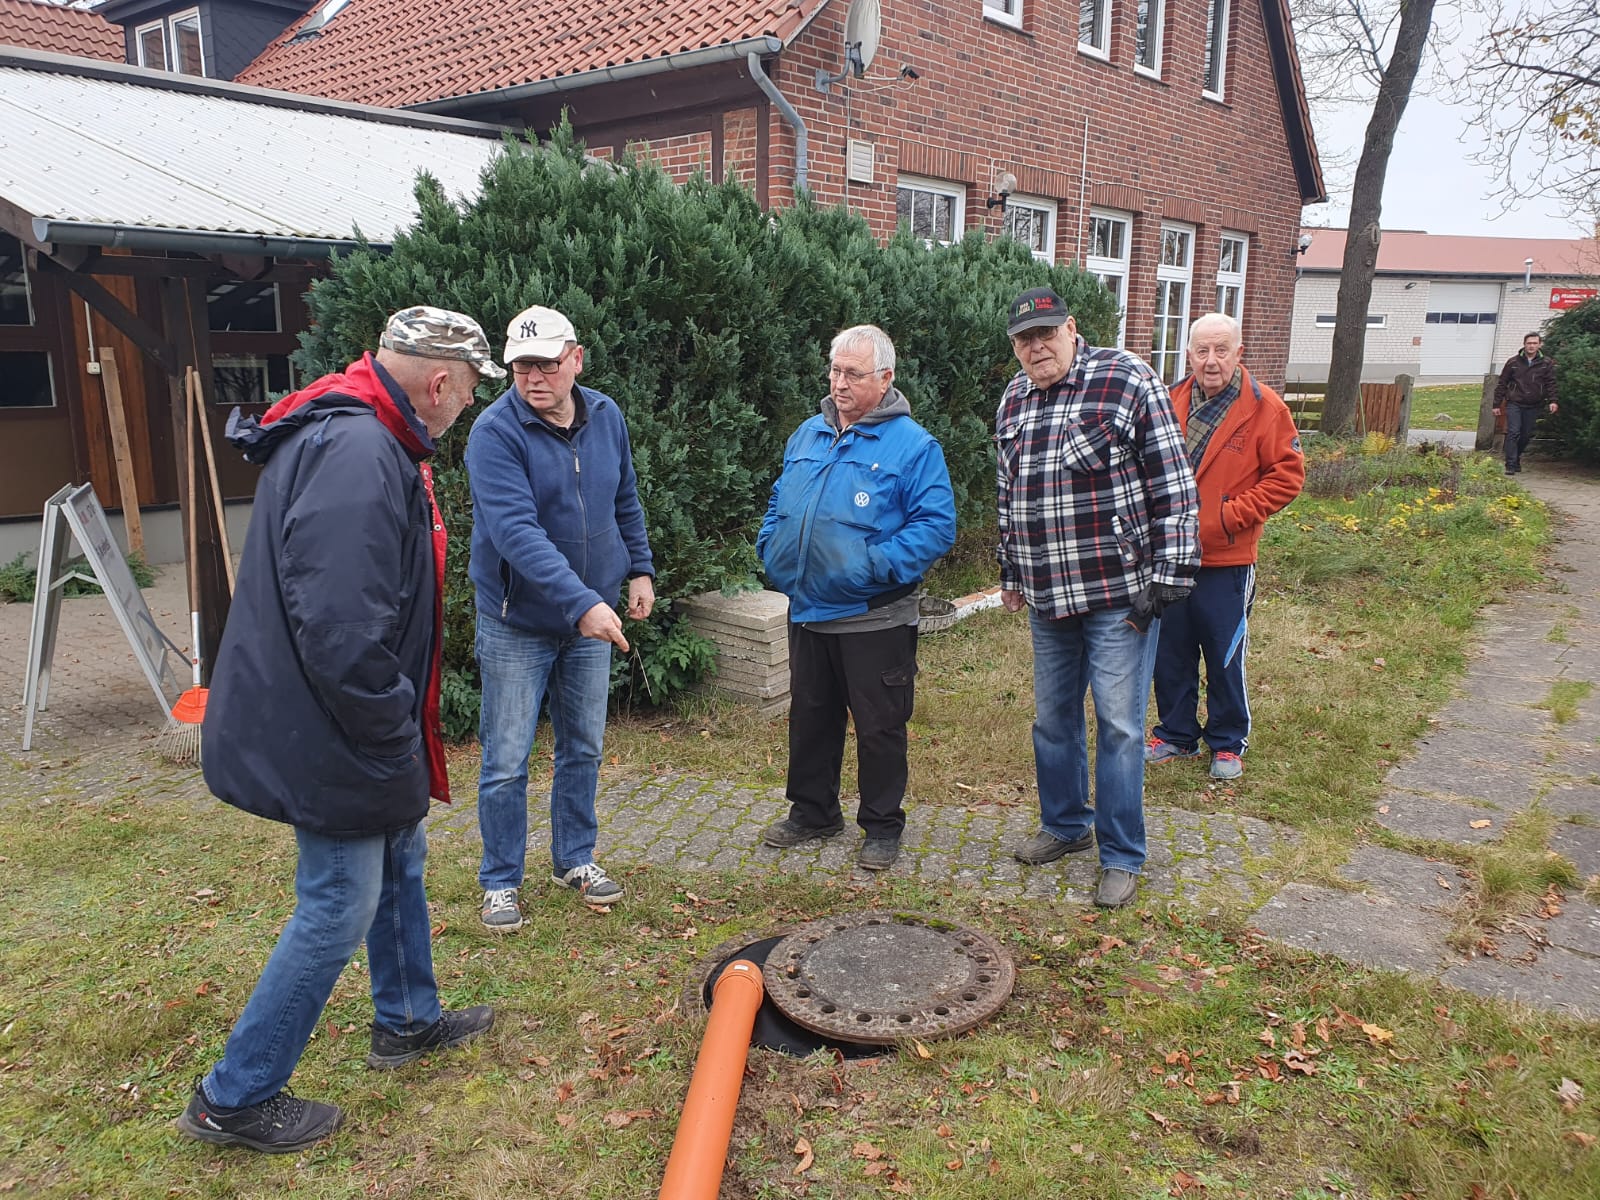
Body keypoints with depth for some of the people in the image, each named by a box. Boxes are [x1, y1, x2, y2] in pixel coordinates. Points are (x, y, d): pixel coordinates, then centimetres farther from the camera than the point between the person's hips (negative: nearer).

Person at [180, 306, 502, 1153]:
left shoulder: (360, 438, 9)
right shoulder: (357, 454, -27)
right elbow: (341, 627, -35)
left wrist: (400, 732, 18)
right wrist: (395, 741, -20)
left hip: (343, 728, 11)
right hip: (330, 739, -11)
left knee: (401, 862, 23)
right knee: (338, 910, 3)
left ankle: (408, 1021, 43)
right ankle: (234, 1099, 21)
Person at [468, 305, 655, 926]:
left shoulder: (606, 416, 0)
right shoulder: (495, 432, -19)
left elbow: (625, 502, 15)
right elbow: (516, 531, -30)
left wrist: (639, 570, 11)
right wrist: (582, 603, -36)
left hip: (592, 617, 5)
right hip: (517, 623, -5)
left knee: (583, 749, 16)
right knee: (506, 763, 3)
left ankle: (575, 859, 34)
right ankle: (500, 882, 21)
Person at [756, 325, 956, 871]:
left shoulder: (912, 445, -8)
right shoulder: (807, 436, 11)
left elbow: (937, 523, -14)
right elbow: (779, 504, 21)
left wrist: (880, 564, -24)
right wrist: (771, 549, 3)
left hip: (874, 617, -6)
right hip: (807, 611, 6)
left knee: (879, 726, 6)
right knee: (809, 717, 18)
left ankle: (882, 827, 22)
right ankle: (812, 811, 36)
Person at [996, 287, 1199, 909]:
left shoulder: (1128, 381, -9)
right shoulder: (1013, 402, 10)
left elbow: (1173, 485, -10)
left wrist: (1167, 576, -14)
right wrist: (1011, 572, 22)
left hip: (1118, 594, -6)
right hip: (1046, 598, 6)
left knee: (1119, 724, 1)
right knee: (1053, 718, 16)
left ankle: (1122, 856, 14)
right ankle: (1065, 825, 36)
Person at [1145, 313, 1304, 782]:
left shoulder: (1264, 407, -7)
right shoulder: (1173, 401, 5)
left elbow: (1287, 475, -7)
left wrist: (1234, 514, -14)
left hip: (1226, 559, -4)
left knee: (1224, 657, 7)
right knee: (1169, 653, 13)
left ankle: (1228, 744, 23)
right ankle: (1175, 734, 29)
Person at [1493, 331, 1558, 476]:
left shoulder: (1546, 364, 4)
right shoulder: (1513, 362, 1)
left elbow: (1550, 384, 3)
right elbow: (1502, 384, 4)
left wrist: (1552, 400, -12)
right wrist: (1497, 404, 3)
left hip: (1532, 406, 2)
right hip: (1514, 404, -2)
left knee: (1526, 435, 8)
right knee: (1513, 433, -12)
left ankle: (1516, 457, 29)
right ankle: (1510, 465, -12)